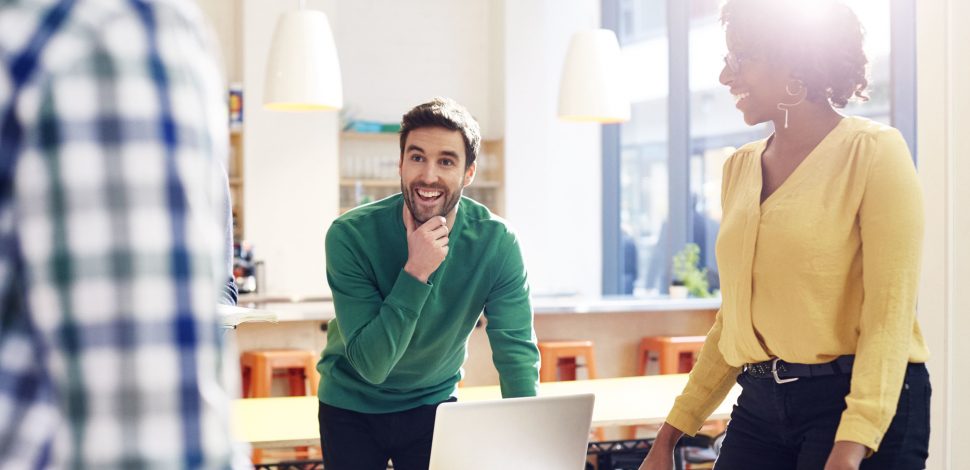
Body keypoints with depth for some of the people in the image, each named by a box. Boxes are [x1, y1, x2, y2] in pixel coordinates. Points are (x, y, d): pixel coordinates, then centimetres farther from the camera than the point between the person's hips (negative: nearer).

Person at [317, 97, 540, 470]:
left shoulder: (496, 243, -18)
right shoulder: (350, 235, -24)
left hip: (434, 403, 1)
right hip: (352, 407, -1)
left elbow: (517, 351, -23)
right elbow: (371, 364, -25)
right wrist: (415, 272, -36)